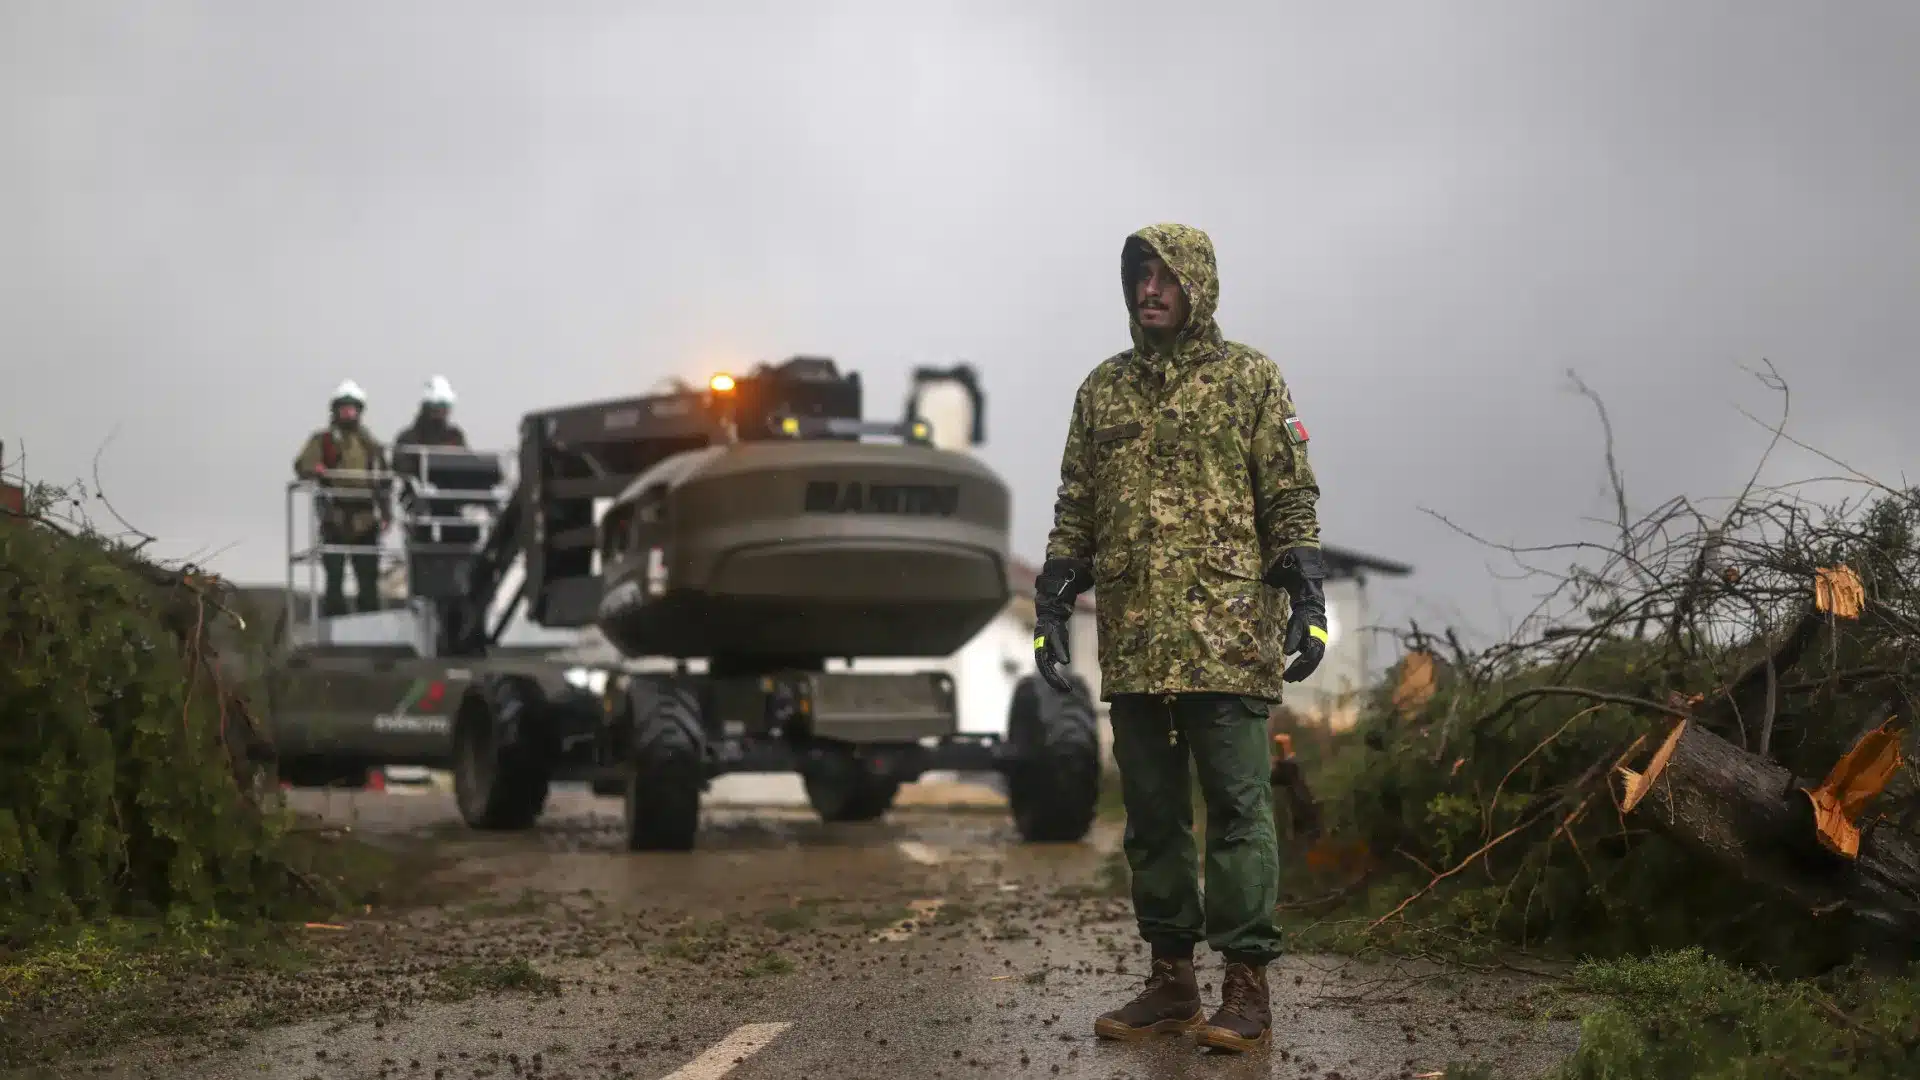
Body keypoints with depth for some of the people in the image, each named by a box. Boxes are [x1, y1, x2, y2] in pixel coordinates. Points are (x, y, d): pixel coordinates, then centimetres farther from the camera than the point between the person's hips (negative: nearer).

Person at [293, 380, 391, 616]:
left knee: (368, 577, 3)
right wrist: (315, 470, -29)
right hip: (334, 518, -3)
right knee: (334, 577, -6)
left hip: (364, 519, 3)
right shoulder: (322, 440, 8)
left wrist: (385, 513, 11)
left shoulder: (370, 444, 19)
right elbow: (303, 466, -6)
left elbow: (382, 481, 21)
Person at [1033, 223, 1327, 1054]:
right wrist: (1052, 608, 10)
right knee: (1152, 813, 8)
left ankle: (1247, 989, 1)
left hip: (1227, 635, -4)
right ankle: (1170, 979, 17)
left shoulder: (1250, 380, 3)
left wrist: (1307, 602, -10)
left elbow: (1291, 498, -1)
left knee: (1237, 808, -4)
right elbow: (1074, 511, 16)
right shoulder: (1102, 390, 14)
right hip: (1132, 642, 5)